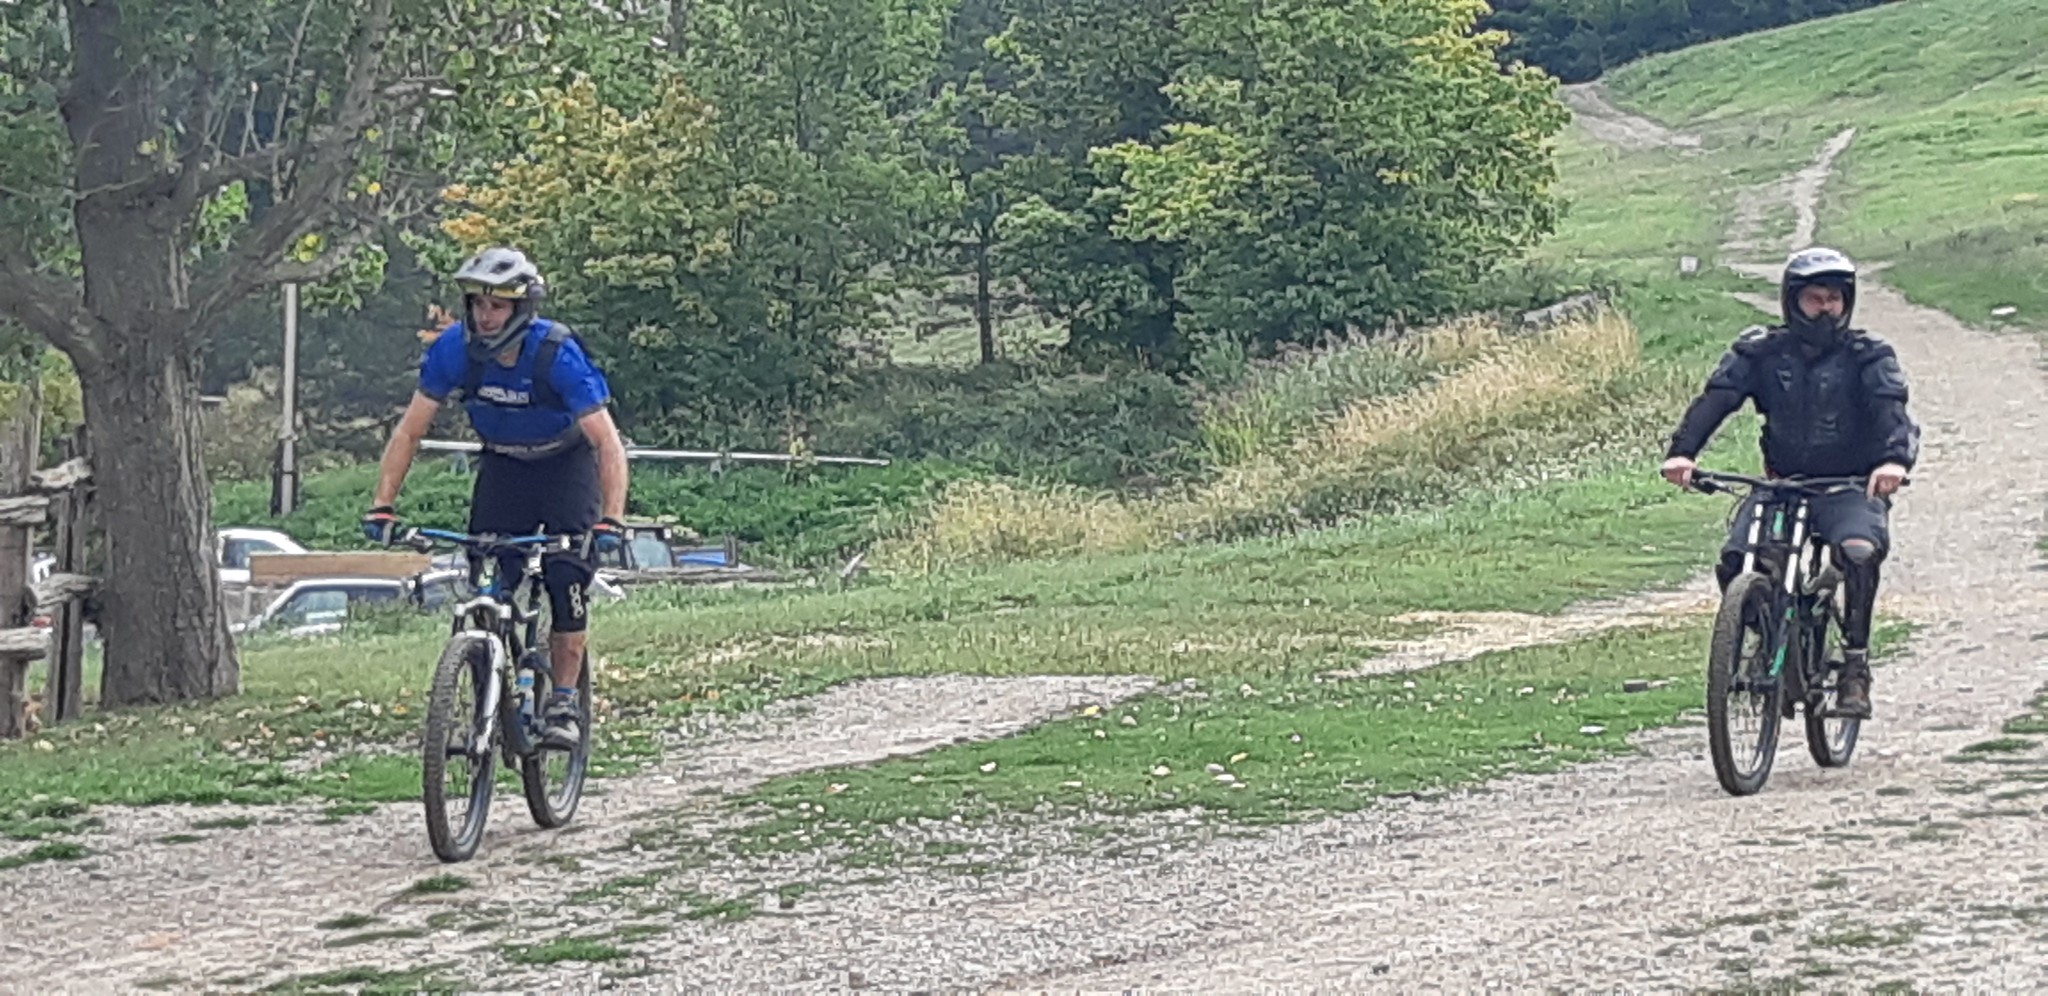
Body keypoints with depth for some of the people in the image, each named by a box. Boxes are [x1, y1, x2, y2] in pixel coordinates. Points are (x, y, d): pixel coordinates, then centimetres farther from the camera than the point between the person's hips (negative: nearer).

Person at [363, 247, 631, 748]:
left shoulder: (558, 354, -31)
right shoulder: (454, 349, -21)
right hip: (503, 465, 3)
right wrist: (382, 506, -24)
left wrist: (612, 521, -44)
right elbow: (409, 431, -14)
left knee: (567, 580, -18)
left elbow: (608, 443, -32)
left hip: (567, 465, -3)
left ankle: (563, 704, -5)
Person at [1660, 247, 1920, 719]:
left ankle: (1856, 663, -18)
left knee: (1859, 550, -34)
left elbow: (1889, 406, -18)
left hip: (1851, 485, -2)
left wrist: (1894, 459, -40)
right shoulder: (1761, 351, 2)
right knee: (1734, 564, -21)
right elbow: (1716, 396, -11)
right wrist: (1682, 451, -29)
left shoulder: (1867, 355, -2)